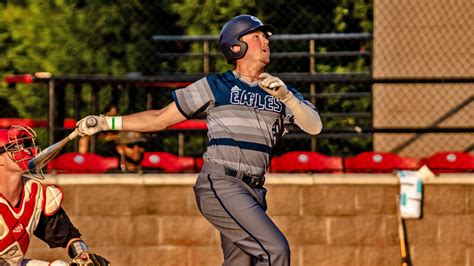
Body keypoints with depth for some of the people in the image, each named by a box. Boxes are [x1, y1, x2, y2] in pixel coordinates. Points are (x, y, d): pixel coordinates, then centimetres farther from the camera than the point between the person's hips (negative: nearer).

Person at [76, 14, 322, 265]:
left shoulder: (281, 91, 16)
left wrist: (285, 96, -14)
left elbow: (314, 127, 2)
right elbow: (160, 119, 12)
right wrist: (106, 123, 6)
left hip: (253, 193, 6)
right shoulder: (215, 86, 6)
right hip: (219, 185, -5)